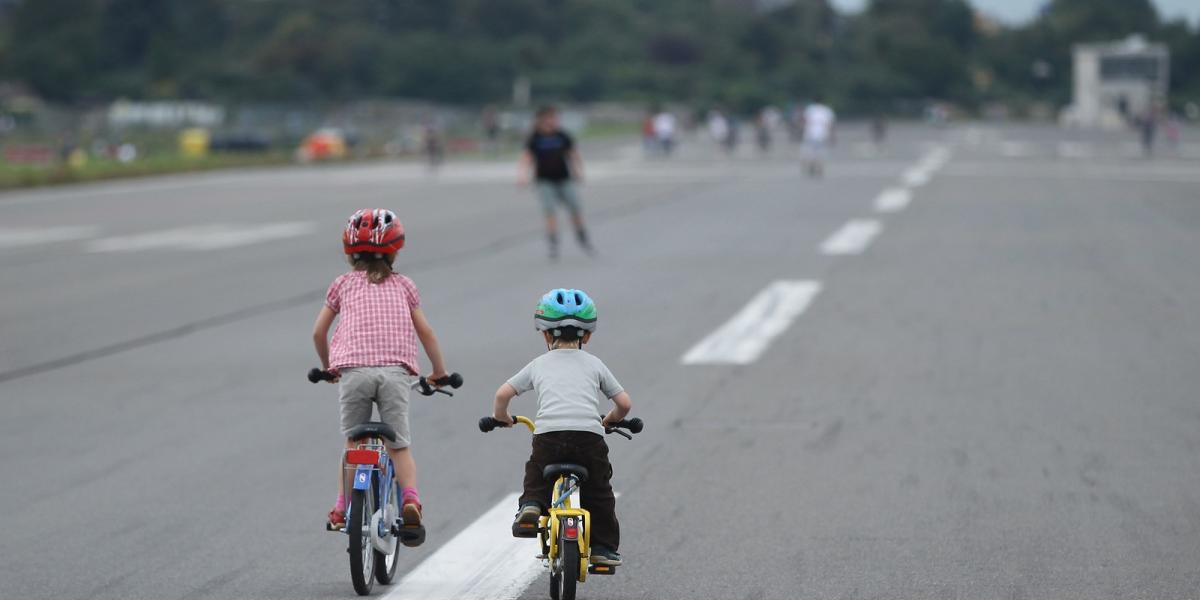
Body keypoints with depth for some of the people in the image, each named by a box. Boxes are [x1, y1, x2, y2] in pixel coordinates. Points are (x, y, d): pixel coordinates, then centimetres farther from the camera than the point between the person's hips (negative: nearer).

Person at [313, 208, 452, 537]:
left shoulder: (343, 284, 18)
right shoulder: (402, 285, 20)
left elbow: (318, 332, 19)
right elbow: (425, 331, 20)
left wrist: (328, 366, 35)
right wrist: (439, 371, 32)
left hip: (353, 370, 0)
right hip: (396, 371, 0)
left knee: (353, 442, 15)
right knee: (399, 445, 6)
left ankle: (343, 505, 10)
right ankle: (410, 498, -16)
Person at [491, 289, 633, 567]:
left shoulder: (539, 364, 20)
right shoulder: (594, 365, 21)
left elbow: (503, 394, 14)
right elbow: (624, 403, 19)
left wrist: (501, 417, 34)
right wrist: (610, 420, 41)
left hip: (548, 433, 0)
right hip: (589, 434, 0)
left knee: (536, 479, 26)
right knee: (599, 492, 18)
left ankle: (530, 505, -3)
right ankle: (603, 548, 17)